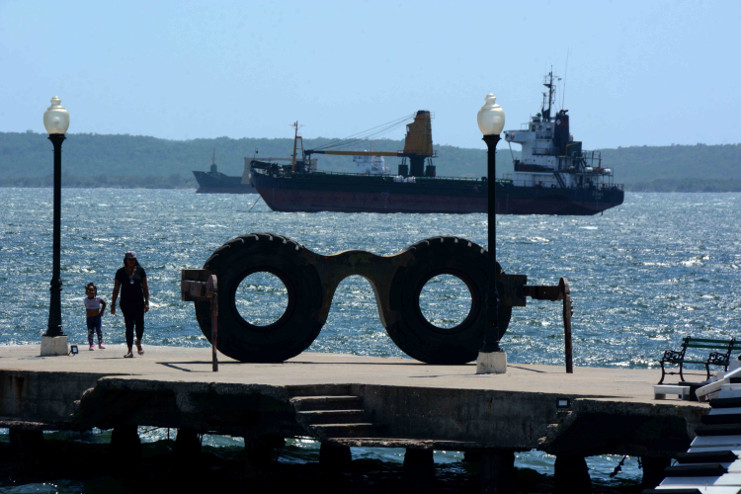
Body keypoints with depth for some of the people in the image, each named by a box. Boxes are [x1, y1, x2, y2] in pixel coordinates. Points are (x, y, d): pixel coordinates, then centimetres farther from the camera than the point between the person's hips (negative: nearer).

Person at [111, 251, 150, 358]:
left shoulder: (140, 271, 6)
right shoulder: (120, 272, 5)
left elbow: (145, 287, 8)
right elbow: (116, 289, 8)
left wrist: (146, 302, 2)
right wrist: (113, 304, 4)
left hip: (138, 301, 0)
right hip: (126, 302, 0)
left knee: (139, 323, -9)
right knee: (129, 326, -1)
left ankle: (138, 343, 20)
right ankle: (130, 350, 2)